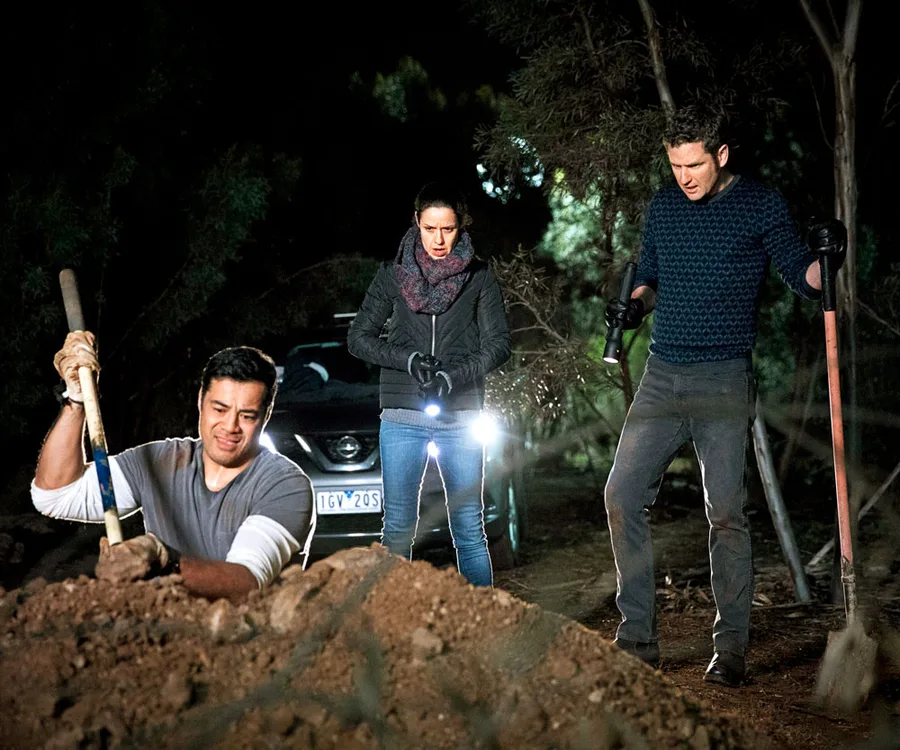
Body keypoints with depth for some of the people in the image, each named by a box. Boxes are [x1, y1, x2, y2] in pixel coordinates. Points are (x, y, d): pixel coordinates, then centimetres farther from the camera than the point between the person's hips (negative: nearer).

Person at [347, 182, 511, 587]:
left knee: (470, 531, 2)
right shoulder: (393, 274, 7)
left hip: (461, 417, 0)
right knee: (397, 530, 1)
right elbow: (358, 337, 7)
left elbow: (498, 344, 2)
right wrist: (408, 359, -9)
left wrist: (454, 376, -15)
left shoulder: (479, 277, 6)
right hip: (402, 420, 1)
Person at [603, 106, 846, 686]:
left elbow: (804, 280, -3)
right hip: (662, 377, 5)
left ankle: (731, 649, 1)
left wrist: (824, 258, -25)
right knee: (623, 495, -2)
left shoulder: (761, 205, -1)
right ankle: (638, 638, 7)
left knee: (726, 513, -6)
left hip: (725, 382, -5)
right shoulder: (663, 207, 12)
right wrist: (635, 306, 1)